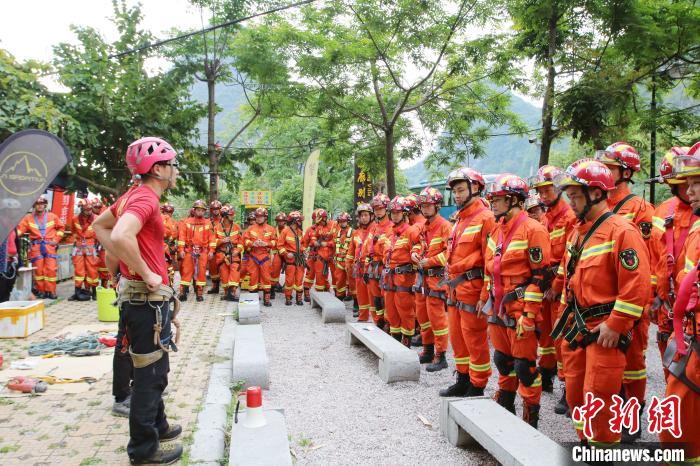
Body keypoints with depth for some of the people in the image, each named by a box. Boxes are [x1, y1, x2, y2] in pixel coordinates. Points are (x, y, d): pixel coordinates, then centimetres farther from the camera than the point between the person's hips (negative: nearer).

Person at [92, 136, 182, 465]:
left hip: (142, 296, 10)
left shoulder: (134, 196, 11)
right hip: (147, 299, -10)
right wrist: (147, 274, -24)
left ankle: (157, 425, 40)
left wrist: (123, 261, 13)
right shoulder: (146, 198, -19)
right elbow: (121, 236, -36)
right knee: (150, 373, 3)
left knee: (155, 369, 23)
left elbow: (99, 225, 22)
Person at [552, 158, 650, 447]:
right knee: (575, 393, 17)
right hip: (576, 327, 9)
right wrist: (565, 314, 17)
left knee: (599, 398, -2)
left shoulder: (622, 231, -15)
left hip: (604, 330, -8)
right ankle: (586, 444, 35)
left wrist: (615, 325, -20)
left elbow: (637, 285, -21)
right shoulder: (578, 232, 13)